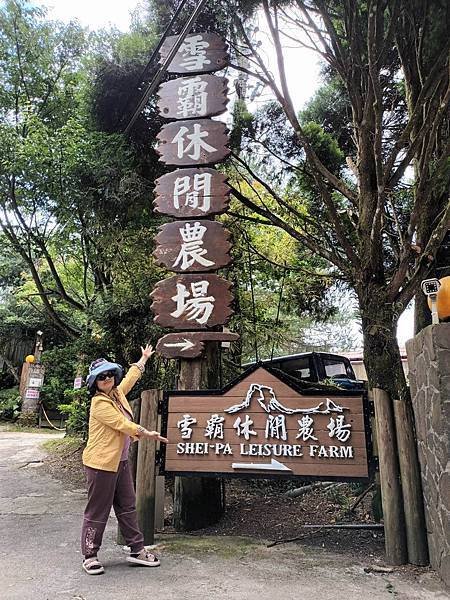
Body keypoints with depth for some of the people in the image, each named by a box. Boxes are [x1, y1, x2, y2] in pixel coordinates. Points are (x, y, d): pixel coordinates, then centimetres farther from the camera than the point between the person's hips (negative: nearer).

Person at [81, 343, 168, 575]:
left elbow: (130, 377, 25)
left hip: (120, 461, 9)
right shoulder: (99, 403, -17)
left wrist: (144, 358, 37)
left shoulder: (117, 393, 7)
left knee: (127, 507, 14)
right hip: (101, 463, -9)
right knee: (97, 511, 5)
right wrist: (148, 433, -9)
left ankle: (137, 550, 25)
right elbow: (123, 425, -18)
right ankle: (90, 556, 20)